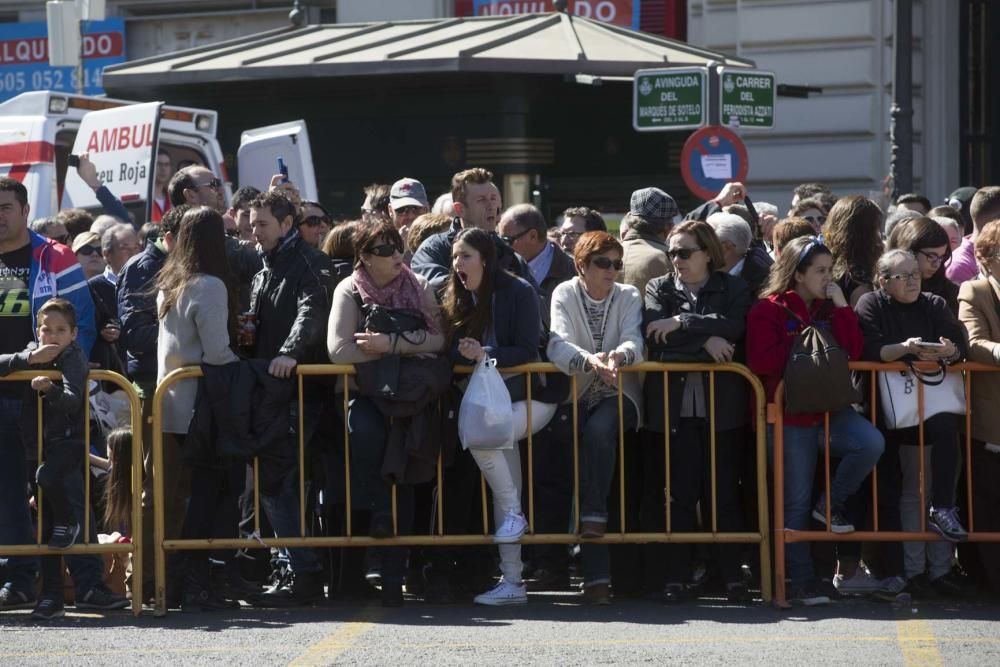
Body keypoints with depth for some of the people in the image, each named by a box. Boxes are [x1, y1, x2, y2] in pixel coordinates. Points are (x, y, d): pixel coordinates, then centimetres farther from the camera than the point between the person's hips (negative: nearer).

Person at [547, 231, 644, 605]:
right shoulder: (565, 295, 1)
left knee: (599, 429, -34)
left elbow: (634, 343, -11)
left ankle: (593, 515, -25)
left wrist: (619, 355, -35)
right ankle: (596, 573, -20)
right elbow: (558, 346, -16)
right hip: (576, 395, -1)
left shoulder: (628, 297, 6)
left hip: (618, 395, 1)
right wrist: (590, 360, -36)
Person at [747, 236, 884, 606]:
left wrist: (842, 307, -5)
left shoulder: (830, 308, 14)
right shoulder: (768, 310, -2)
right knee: (796, 501, -2)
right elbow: (761, 360, -16)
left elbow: (853, 351, 0)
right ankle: (801, 580, 6)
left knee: (870, 442, -24)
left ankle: (831, 504, -2)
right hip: (789, 413, -4)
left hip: (828, 407, 4)